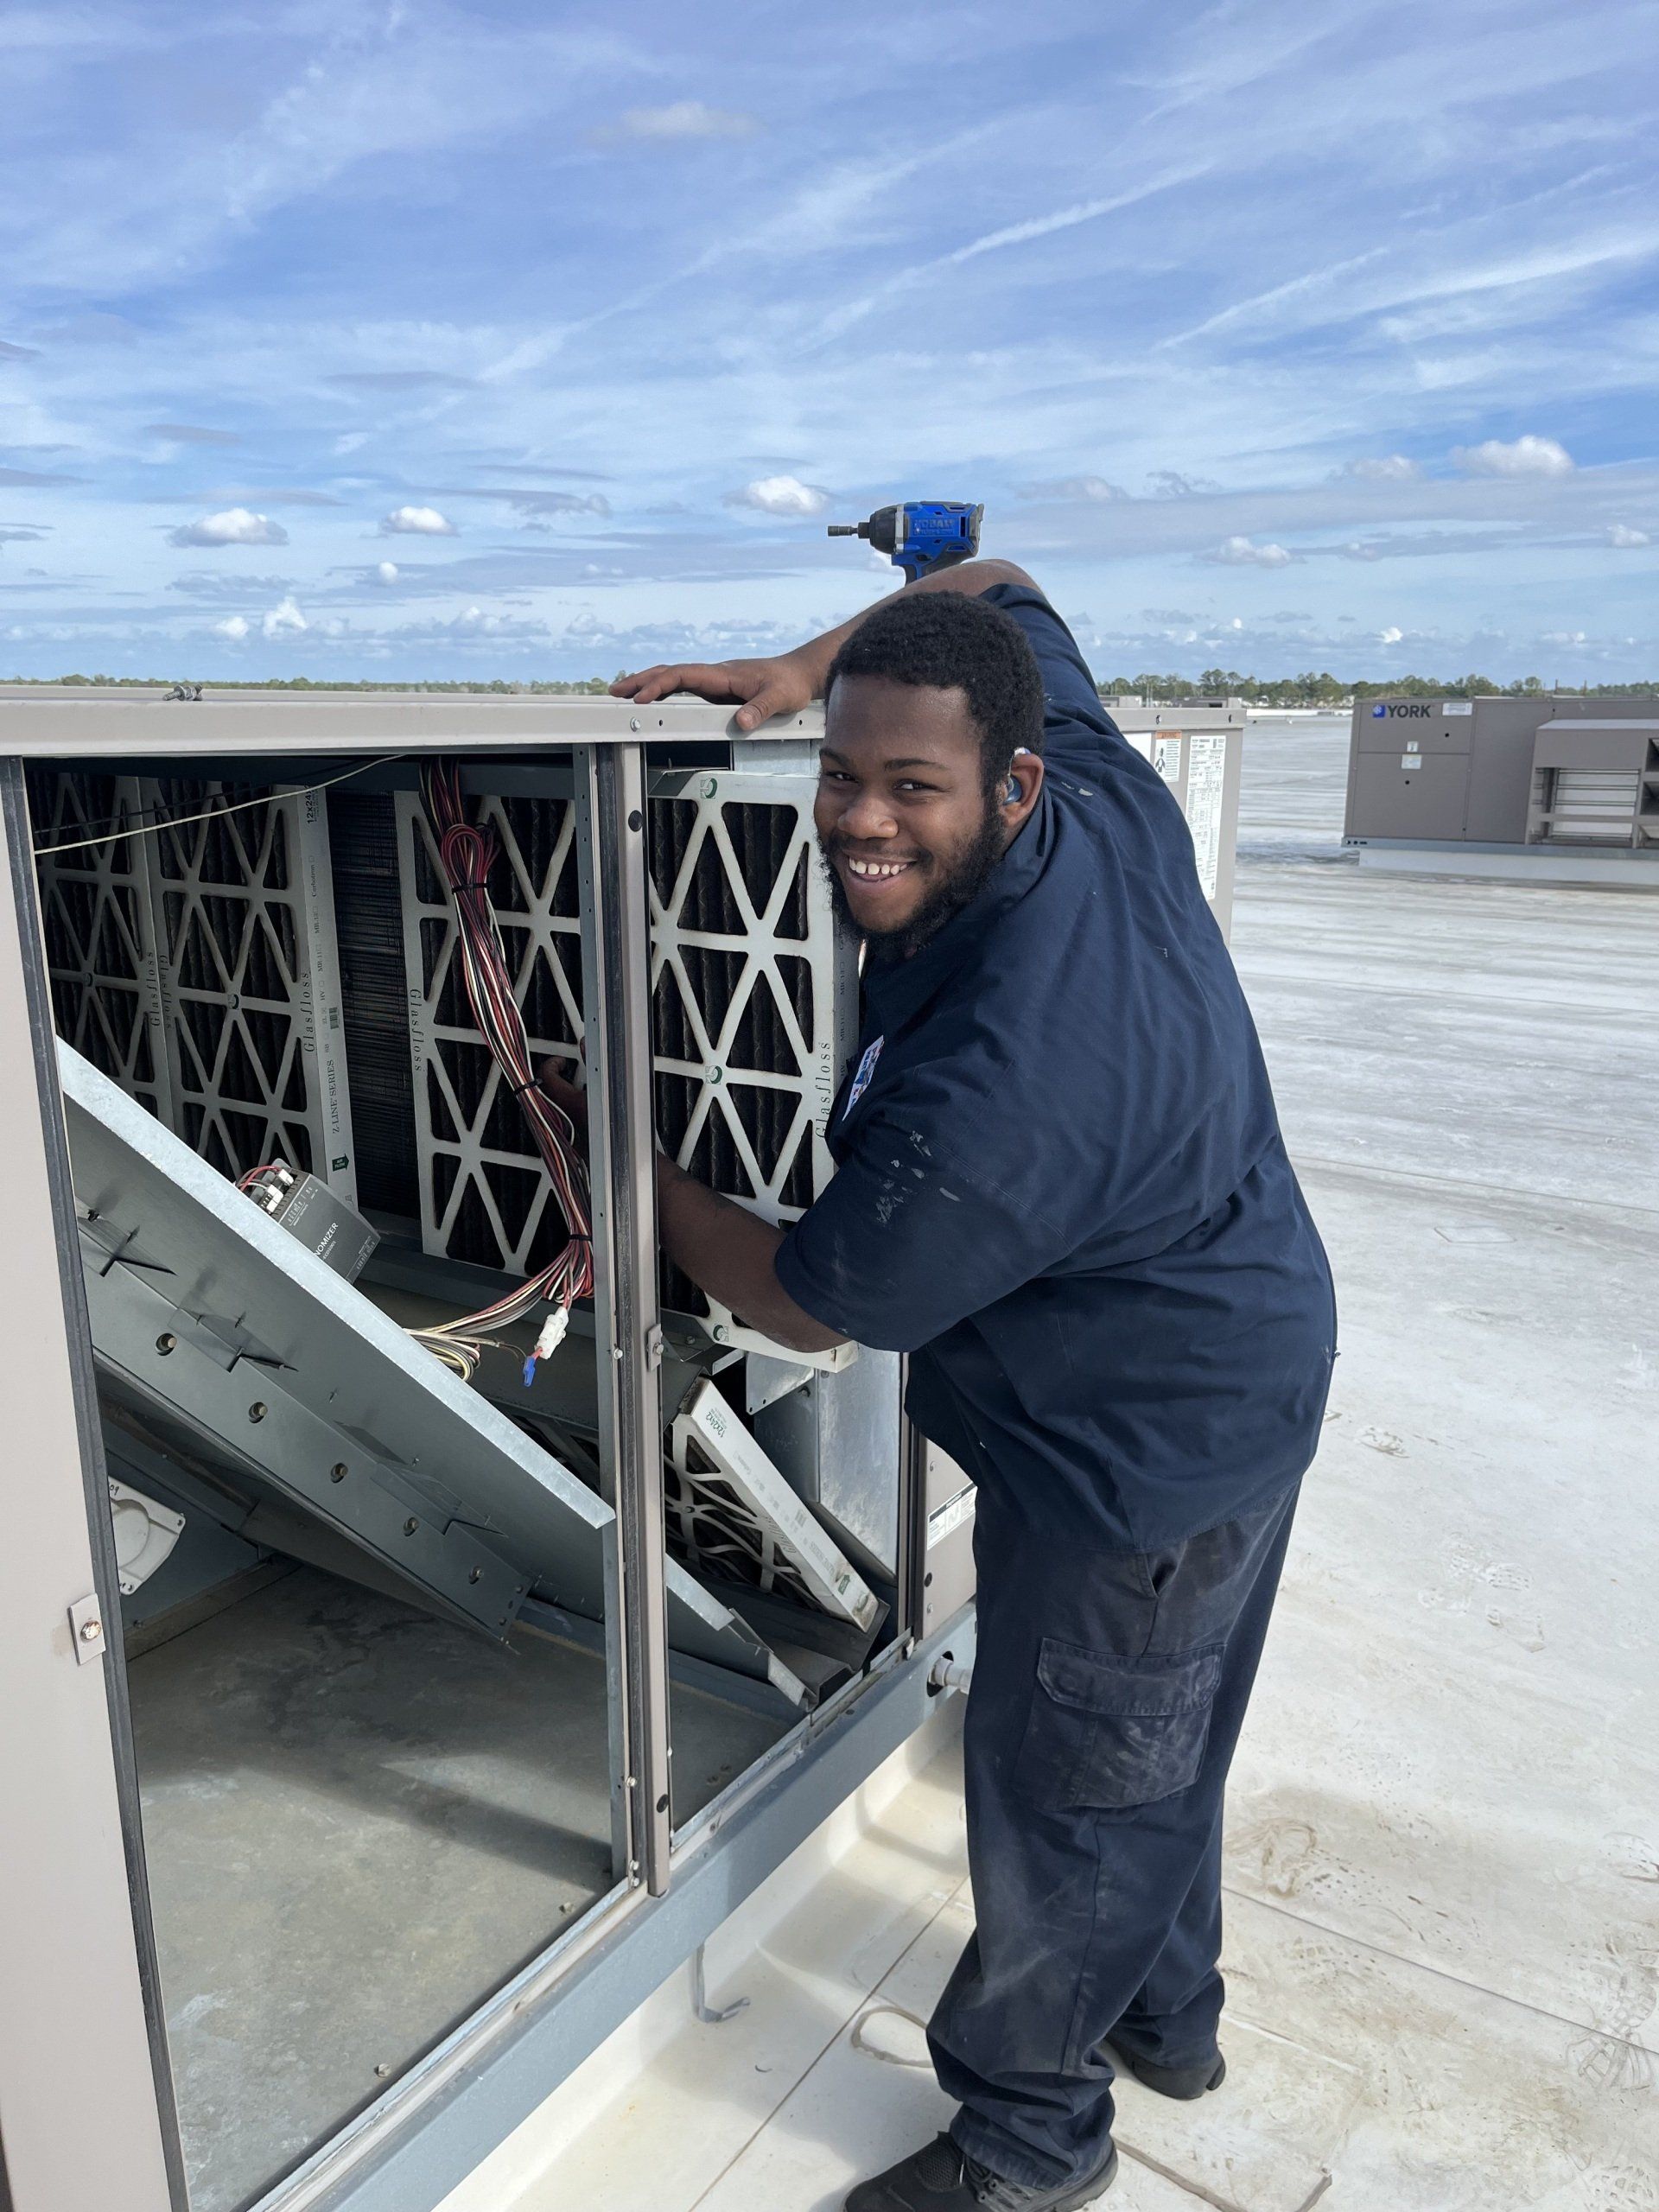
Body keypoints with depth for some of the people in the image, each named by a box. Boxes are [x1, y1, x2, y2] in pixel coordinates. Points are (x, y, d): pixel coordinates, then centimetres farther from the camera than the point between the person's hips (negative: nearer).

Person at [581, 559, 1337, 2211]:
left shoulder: (991, 1094, -37)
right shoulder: (1106, 800, -13)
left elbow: (801, 1305, -19)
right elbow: (1000, 589, 8)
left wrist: (641, 1183, -2)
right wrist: (811, 667, -5)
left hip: (1140, 1466, -9)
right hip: (1243, 1379, 9)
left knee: (1060, 1790, 13)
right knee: (1152, 1759, 28)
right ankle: (1164, 2016, 54)